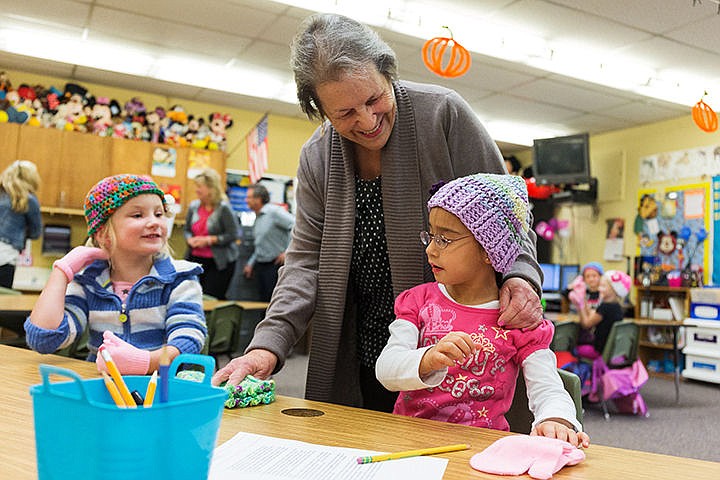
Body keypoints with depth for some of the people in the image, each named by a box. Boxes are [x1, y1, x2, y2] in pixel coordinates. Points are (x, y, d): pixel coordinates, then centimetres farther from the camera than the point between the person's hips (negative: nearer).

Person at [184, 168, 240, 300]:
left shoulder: (224, 208, -12)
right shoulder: (194, 206, 7)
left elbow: (233, 235, -15)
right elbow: (187, 230, 18)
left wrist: (209, 240, -18)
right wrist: (190, 240, -5)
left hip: (219, 262, -6)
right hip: (196, 259, 6)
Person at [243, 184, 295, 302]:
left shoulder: (274, 212, -12)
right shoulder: (257, 218, 15)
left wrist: (288, 251, -22)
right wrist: (251, 264, 21)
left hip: (275, 264, -9)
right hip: (261, 265, 9)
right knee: (263, 300, 12)